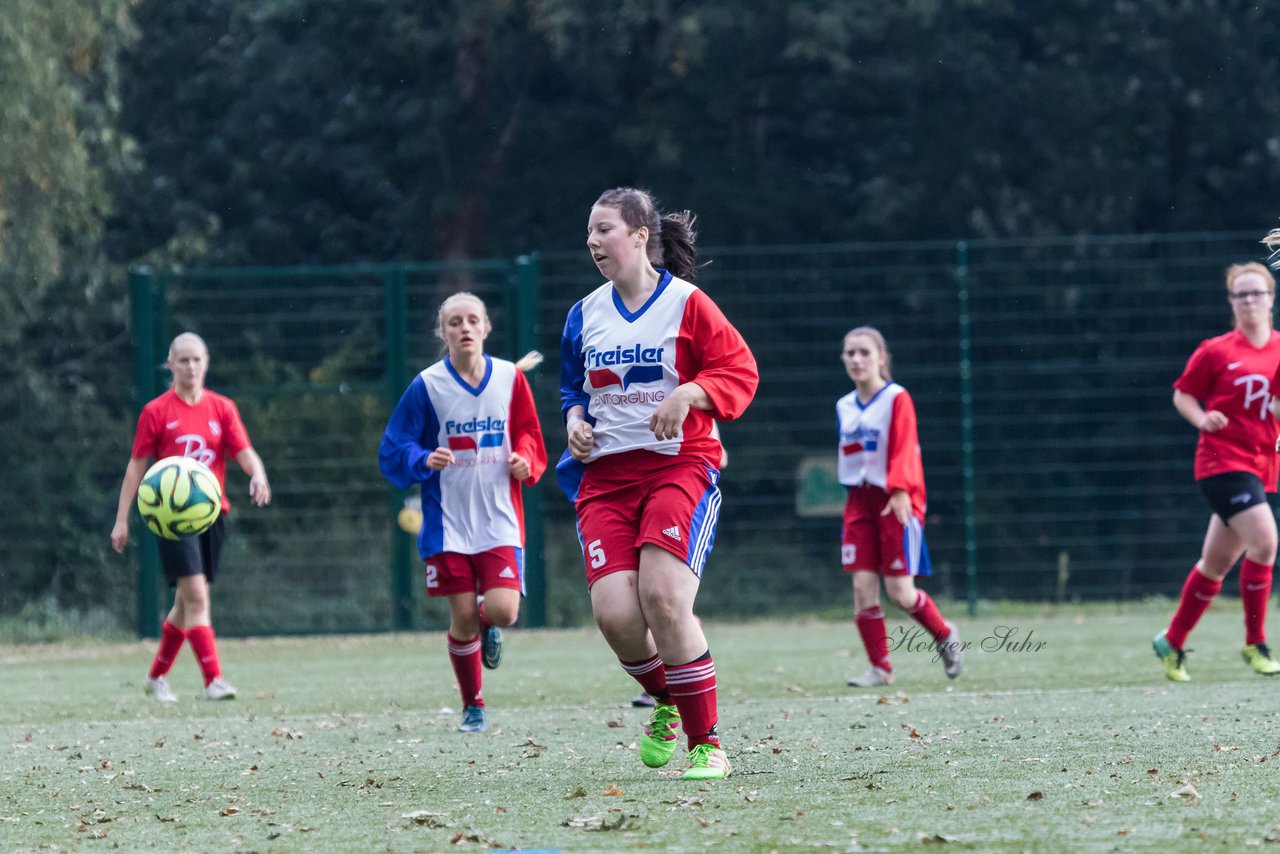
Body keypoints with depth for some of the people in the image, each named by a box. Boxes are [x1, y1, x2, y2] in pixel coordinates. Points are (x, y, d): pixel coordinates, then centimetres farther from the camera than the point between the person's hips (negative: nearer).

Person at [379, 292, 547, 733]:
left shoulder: (509, 378, 3)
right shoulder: (427, 386, -3)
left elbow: (528, 433, 14)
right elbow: (393, 451, 1)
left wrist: (525, 460, -8)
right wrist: (424, 461, -19)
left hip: (499, 519, 1)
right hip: (448, 521, -1)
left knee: (502, 610, -14)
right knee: (463, 617, -2)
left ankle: (489, 627, 25)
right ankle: (473, 706, 18)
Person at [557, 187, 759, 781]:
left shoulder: (687, 304, -2)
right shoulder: (585, 315, 13)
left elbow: (739, 372, -4)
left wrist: (686, 395, -20)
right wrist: (574, 419, 6)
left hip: (679, 464, -4)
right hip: (605, 473, 4)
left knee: (663, 597, -22)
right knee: (614, 612, -13)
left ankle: (706, 743, -8)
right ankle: (666, 703, 19)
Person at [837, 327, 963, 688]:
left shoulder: (897, 399, -6)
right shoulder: (845, 407, 11)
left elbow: (904, 448, -15)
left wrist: (899, 491, -27)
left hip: (897, 502, -5)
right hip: (859, 500, 5)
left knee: (900, 591, -8)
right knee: (863, 587, -6)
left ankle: (945, 636, 19)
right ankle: (879, 668, 1)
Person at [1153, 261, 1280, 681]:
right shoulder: (1216, 351, -4)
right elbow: (1182, 394, 5)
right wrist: (1202, 419, -15)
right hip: (1222, 459, -5)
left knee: (1217, 563, 11)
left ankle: (1172, 642, 26)